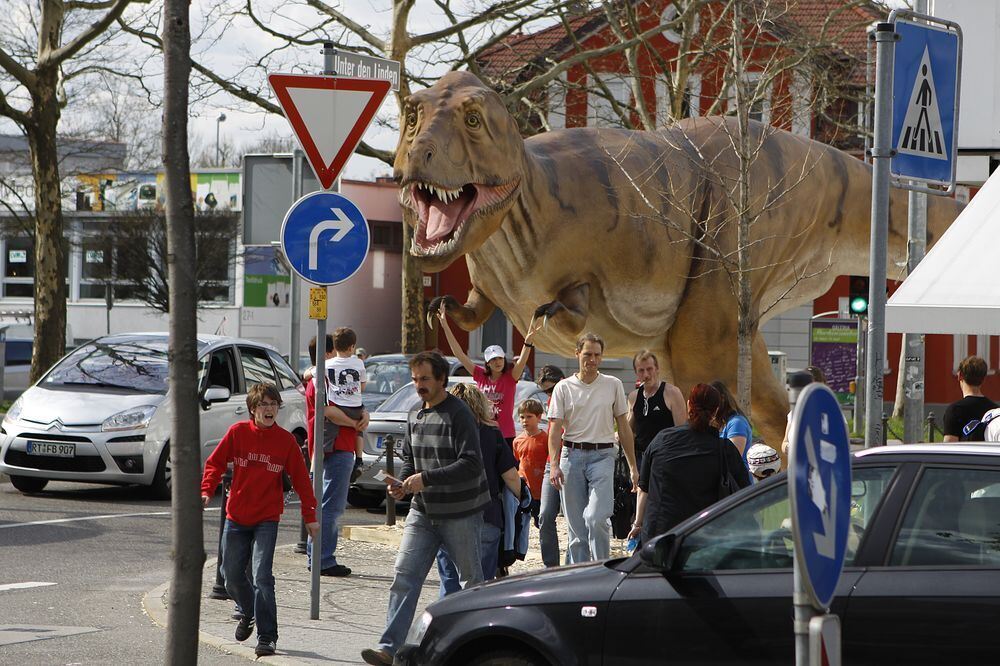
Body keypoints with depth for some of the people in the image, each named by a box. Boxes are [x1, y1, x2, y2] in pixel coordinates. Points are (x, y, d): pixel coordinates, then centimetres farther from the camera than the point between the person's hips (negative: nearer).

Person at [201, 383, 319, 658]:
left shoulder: (285, 440, -4)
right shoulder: (238, 432, -3)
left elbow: (300, 479, 1)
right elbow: (215, 463, 3)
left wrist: (310, 516, 0)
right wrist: (206, 491, -13)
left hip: (267, 519, -2)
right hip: (236, 517, 2)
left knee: (262, 576, -15)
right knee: (232, 576, 11)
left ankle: (267, 636, -11)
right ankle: (248, 613, 41)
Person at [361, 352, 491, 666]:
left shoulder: (459, 414, -14)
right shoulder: (415, 416, 9)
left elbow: (472, 464, -22)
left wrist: (425, 479, -25)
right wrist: (401, 483, -2)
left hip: (460, 514, -6)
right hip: (423, 512, 6)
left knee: (471, 581, 7)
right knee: (404, 578, -5)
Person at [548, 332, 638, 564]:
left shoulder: (613, 385, 7)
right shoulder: (564, 388, 5)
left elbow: (624, 427, 10)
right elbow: (555, 429, 0)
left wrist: (633, 466, 8)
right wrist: (554, 464, -13)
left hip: (602, 455, -1)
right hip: (572, 455, 1)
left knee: (596, 518, -18)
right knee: (576, 526, 4)